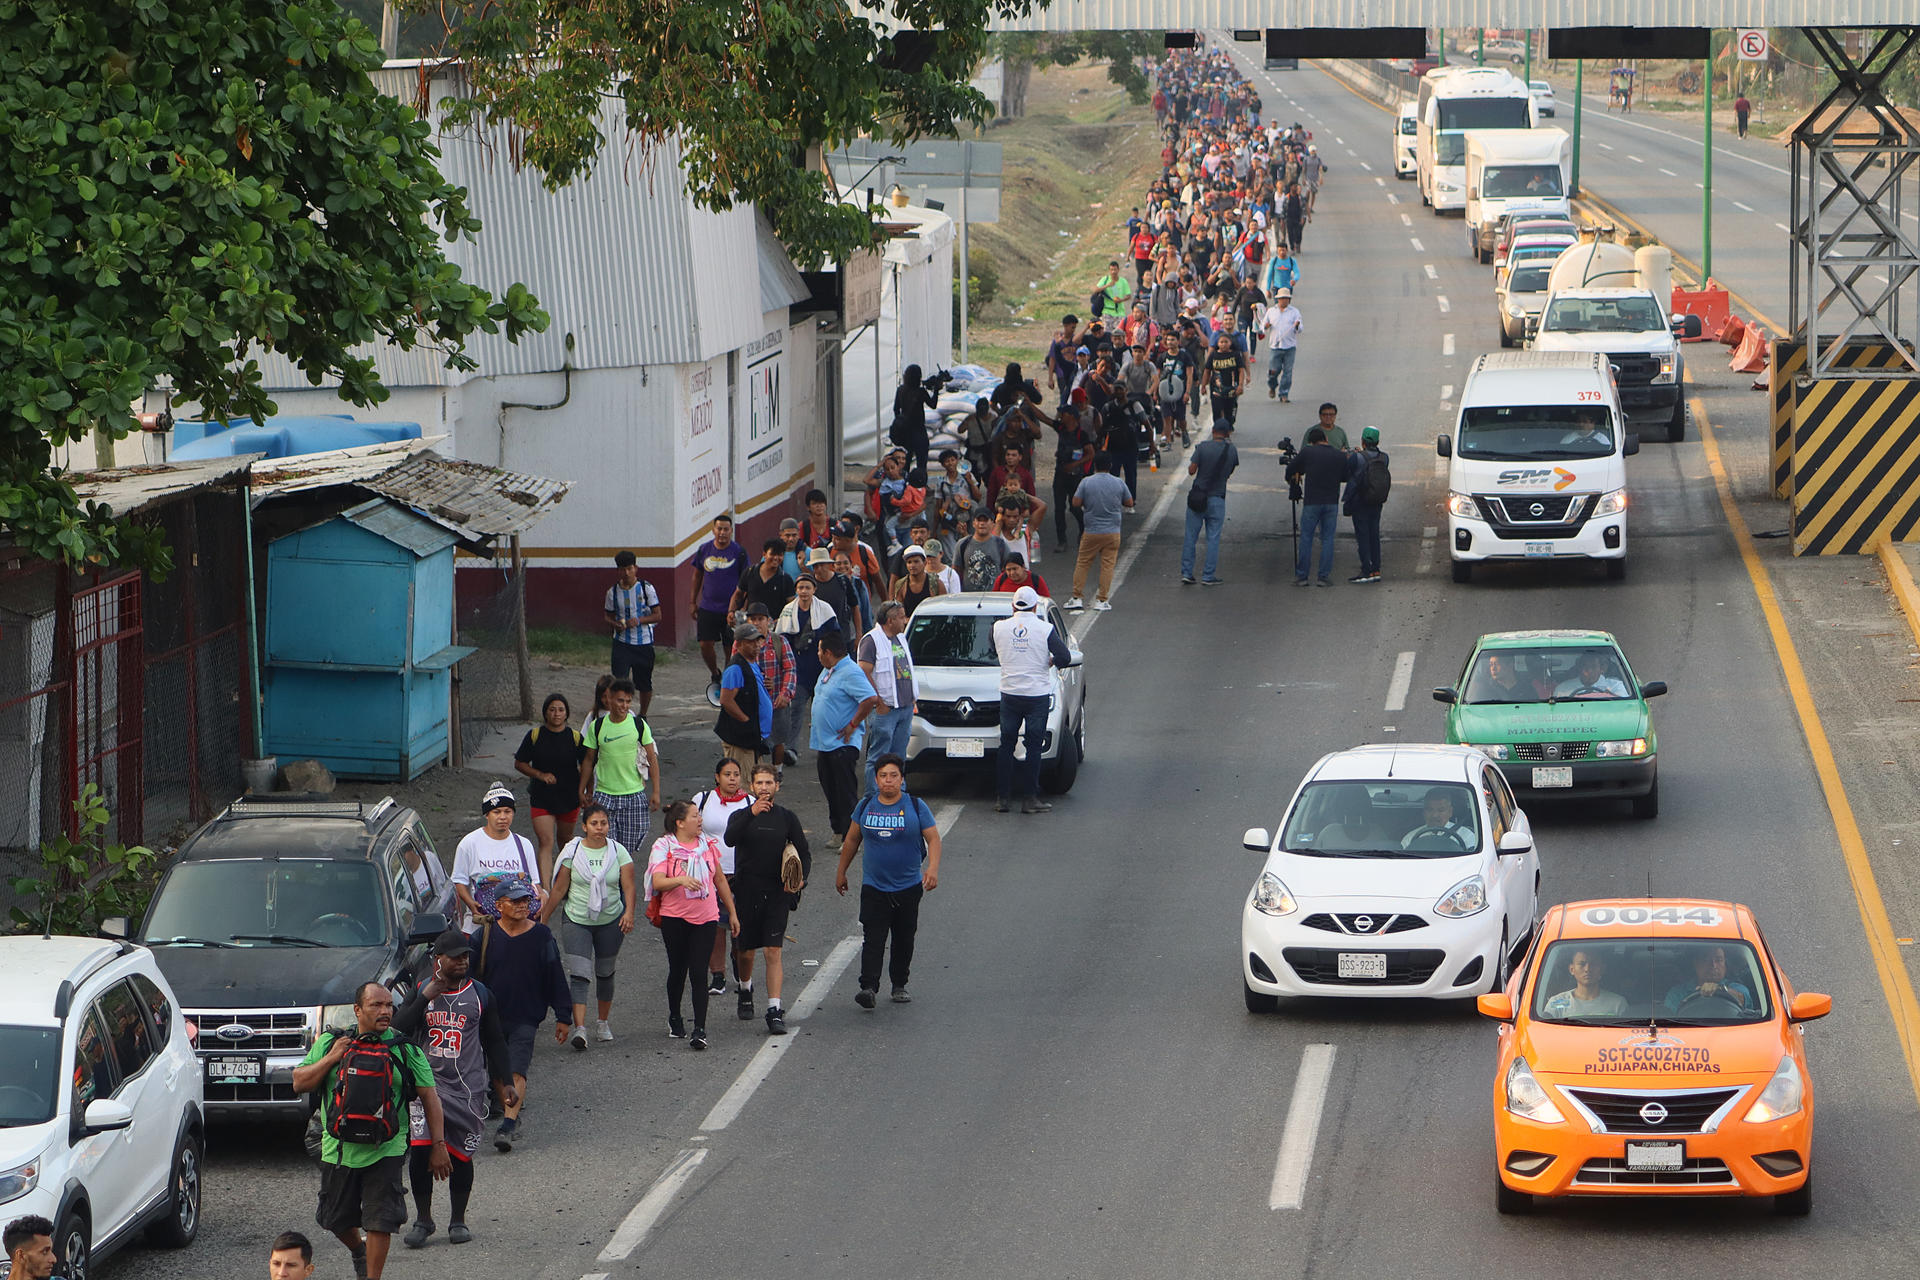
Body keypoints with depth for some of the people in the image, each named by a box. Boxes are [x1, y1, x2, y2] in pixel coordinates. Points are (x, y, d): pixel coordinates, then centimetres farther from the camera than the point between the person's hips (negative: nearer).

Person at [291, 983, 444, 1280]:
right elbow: (299, 1083, 3)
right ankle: (358, 1250, 45)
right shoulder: (330, 1043, 4)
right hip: (339, 1150, 2)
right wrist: (331, 1059, -11)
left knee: (380, 1221, -7)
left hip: (385, 1152, -2)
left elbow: (429, 1096, 2)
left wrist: (438, 1145, -3)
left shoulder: (405, 1050, 1)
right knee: (338, 1219, 14)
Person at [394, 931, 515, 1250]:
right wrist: (425, 997, -17)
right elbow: (399, 1030, -10)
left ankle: (458, 1220, 19)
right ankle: (423, 1219, 1)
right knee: (420, 1149, -13)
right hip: (427, 1081, -1)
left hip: (468, 1087, 1)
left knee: (461, 1155, 3)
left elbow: (495, 1042, 14)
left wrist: (505, 1082, 10)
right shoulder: (421, 991, 4)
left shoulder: (480, 994, 7)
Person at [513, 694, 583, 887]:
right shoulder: (535, 736, -4)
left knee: (565, 839, 17)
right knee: (546, 842, -12)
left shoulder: (575, 737, -3)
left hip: (569, 797, 1)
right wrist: (540, 775, -13)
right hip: (541, 798, -1)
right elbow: (519, 764, 2)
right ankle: (545, 888, -19)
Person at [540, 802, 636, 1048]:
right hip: (576, 920, -2)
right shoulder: (573, 851, -4)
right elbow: (559, 889, 1)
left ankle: (603, 1023, 33)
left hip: (611, 920, 2)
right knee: (579, 974, -14)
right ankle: (578, 1029, -23)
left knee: (605, 973, 14)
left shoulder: (618, 851, -2)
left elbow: (628, 886, -8)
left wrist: (629, 912, -25)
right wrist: (543, 920, 3)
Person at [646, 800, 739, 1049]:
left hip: (706, 918, 2)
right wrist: (681, 880, -35)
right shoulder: (664, 847, -5)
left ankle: (700, 1029, -11)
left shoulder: (708, 845, 8)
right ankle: (674, 1018, 33)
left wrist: (732, 912, 20)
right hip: (675, 918, -2)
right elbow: (658, 882, -17)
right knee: (678, 970, 11)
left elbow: (720, 880, 18)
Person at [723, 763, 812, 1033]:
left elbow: (804, 852, 9)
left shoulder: (787, 817, 6)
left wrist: (801, 878, -10)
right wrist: (752, 813, -33)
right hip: (747, 891, 1)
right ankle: (745, 991, 40)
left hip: (777, 893, -1)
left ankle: (774, 1011, -12)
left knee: (773, 952, -10)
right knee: (746, 952, 10)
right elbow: (730, 839, -19)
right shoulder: (741, 816, 3)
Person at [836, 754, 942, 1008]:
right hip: (874, 887, 0)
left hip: (908, 887, 0)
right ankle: (869, 988, -19)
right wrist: (841, 872, 18)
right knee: (873, 939, -12)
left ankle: (899, 985, 24)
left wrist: (932, 868, -22)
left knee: (904, 939, 9)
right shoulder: (866, 806, 4)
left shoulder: (915, 806, -3)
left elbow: (933, 839, -5)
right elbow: (852, 840, 15)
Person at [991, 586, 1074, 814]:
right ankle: (1029, 798, 1)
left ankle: (1002, 798, 10)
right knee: (1034, 745, 3)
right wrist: (1050, 661, 11)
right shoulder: (1045, 629, -9)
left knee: (1006, 744, 10)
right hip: (1037, 693, -2)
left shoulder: (1000, 627, -2)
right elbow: (1065, 658, -10)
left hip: (1009, 693, 2)